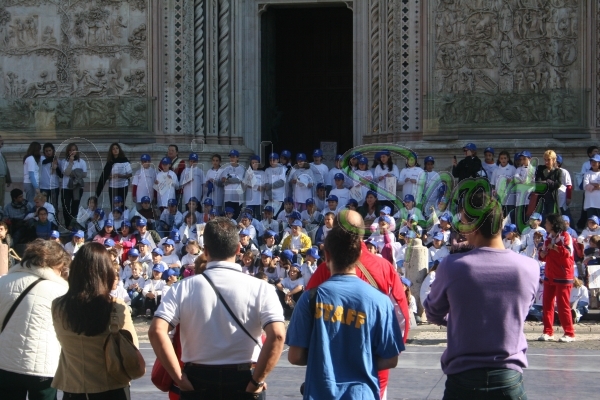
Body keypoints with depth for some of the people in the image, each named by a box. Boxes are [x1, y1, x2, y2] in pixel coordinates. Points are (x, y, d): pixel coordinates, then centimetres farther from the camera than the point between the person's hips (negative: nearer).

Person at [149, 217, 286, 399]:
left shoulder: (184, 288, -1)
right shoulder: (259, 288, -5)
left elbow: (157, 331, -12)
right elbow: (277, 335, -18)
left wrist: (179, 378, -7)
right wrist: (257, 380, -9)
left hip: (197, 382, 1)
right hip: (243, 383, -1)